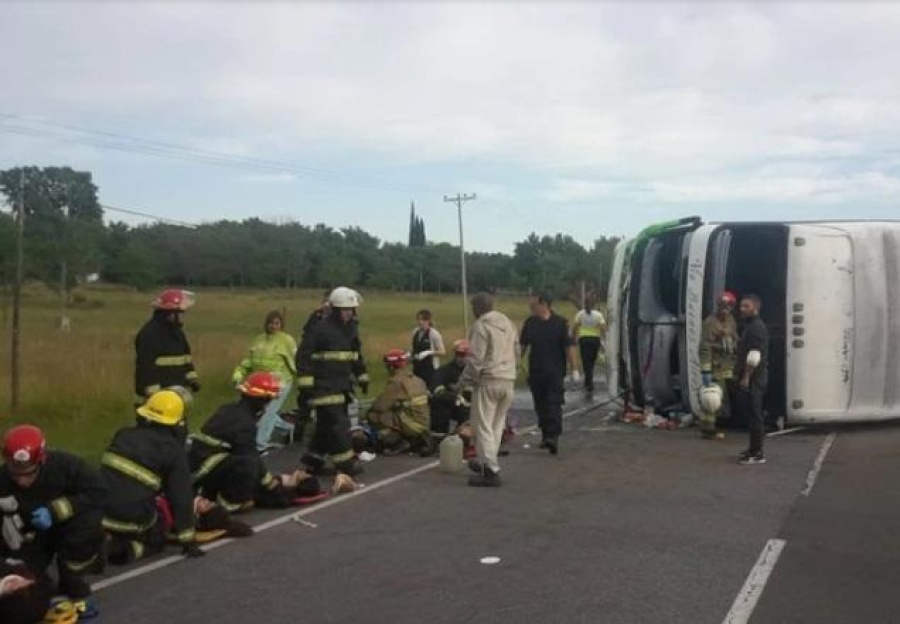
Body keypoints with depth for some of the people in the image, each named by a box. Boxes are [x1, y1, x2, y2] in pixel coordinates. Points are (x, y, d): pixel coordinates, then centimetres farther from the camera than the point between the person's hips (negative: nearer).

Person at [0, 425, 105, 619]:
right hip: (31, 535, 1)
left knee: (88, 526, -33)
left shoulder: (65, 465, -29)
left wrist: (56, 511, -33)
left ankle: (73, 589, -9)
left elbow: (98, 492, -26)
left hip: (67, 524, -1)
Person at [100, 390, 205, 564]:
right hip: (133, 518, -4)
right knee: (156, 540, 22)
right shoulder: (174, 452, -2)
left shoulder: (123, 434, 11)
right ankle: (128, 548, -6)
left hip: (100, 510, 5)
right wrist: (188, 541, 6)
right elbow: (181, 498, -1)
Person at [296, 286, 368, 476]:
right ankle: (345, 461, -5)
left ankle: (314, 458, 23)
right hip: (324, 386, -8)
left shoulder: (351, 329, 13)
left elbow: (356, 356, 25)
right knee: (337, 423, -10)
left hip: (342, 385, 8)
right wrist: (306, 382, -18)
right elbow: (304, 356, -14)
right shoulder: (319, 329, -13)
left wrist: (362, 377, 23)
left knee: (327, 424, 13)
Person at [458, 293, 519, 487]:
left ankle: (490, 471, -6)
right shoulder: (508, 323, 12)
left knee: (484, 427, -3)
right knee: (497, 425, 17)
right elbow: (516, 352, 17)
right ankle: (486, 462, 29)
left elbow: (475, 359, -15)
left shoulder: (481, 326, -11)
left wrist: (464, 381, -5)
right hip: (509, 380, 8)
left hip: (488, 381, -8)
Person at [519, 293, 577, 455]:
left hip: (555, 373, -5)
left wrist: (573, 368, -10)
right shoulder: (530, 323, 7)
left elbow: (569, 346, -7)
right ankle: (546, 435, 21)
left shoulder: (561, 323, -6)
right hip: (535, 372, 5)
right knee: (540, 405, 10)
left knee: (554, 404, -11)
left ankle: (553, 436, -15)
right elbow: (523, 345, 15)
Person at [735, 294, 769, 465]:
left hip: (753, 380, -10)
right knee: (750, 414, 15)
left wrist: (746, 377, -21)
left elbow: (754, 356, -22)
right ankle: (754, 449, 23)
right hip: (751, 379, 10)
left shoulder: (756, 327, -15)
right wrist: (741, 375, 21)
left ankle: (757, 454, -3)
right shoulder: (750, 326, 17)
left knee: (753, 415, -7)